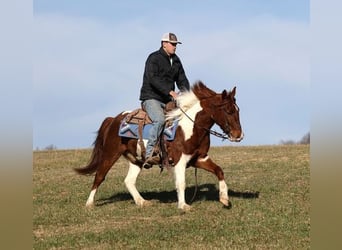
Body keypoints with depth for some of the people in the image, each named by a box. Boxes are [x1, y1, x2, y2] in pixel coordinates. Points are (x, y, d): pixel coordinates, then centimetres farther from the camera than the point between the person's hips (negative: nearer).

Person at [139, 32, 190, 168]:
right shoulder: (154, 58, -8)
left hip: (168, 100, 8)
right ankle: (149, 155, -40)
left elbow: (182, 80, 18)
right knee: (159, 120, -34)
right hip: (151, 98, -8)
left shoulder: (176, 60, 16)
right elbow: (153, 79, -21)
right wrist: (170, 92, -30)